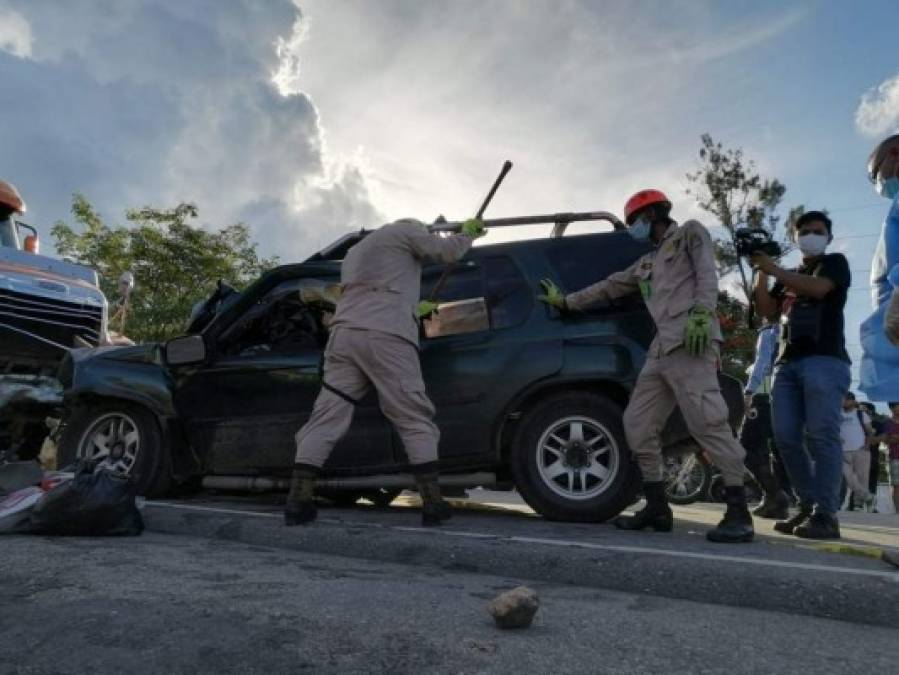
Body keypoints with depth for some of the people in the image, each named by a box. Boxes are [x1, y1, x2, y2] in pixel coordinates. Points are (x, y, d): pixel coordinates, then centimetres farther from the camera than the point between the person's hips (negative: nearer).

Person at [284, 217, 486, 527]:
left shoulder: (355, 252, 39)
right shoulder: (403, 231, 17)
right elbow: (448, 251, 15)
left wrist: (416, 310, 56)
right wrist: (469, 233, 36)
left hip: (345, 333, 6)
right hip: (386, 337, -6)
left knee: (326, 418, 4)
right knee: (416, 421, -3)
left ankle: (297, 502, -1)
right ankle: (433, 504, -5)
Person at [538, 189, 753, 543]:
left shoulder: (691, 233, 14)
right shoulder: (646, 263, 33)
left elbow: (707, 275, -3)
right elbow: (608, 287, 39)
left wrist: (701, 313, -20)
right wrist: (566, 301, 43)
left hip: (690, 343, -8)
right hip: (661, 349, 8)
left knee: (708, 424, -17)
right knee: (638, 425, 3)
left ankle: (739, 513, -11)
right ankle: (657, 507, 9)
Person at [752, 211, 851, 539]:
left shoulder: (835, 262, 12)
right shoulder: (788, 276, 29)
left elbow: (817, 288, -10)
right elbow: (768, 311, 15)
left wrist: (774, 270, -7)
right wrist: (761, 273, 5)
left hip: (825, 360, -6)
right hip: (787, 363, 6)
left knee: (821, 436, -14)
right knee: (786, 438, -3)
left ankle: (826, 514, -13)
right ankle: (809, 506, 4)